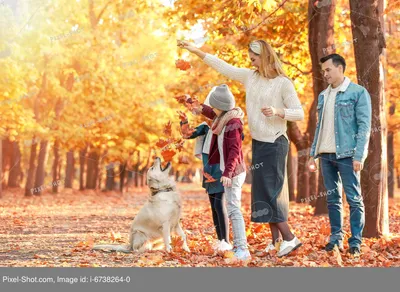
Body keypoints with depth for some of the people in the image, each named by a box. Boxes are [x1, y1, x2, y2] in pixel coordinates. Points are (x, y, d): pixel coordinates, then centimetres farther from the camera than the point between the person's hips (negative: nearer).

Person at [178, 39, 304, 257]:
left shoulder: (283, 83, -11)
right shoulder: (250, 76, 7)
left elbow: (299, 113, -10)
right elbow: (222, 66, 12)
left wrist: (277, 111, -27)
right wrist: (195, 50, 12)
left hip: (275, 144, -7)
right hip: (258, 142, 7)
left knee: (268, 192, -11)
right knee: (264, 192, 7)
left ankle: (289, 238, -7)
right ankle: (276, 239, 12)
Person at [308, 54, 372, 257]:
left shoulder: (358, 93, -3)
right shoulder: (323, 96, 15)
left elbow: (364, 126, -8)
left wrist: (358, 156, -15)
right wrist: (313, 154, 12)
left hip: (346, 155, -6)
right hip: (326, 155, 6)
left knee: (354, 199, -3)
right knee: (332, 199, 9)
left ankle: (355, 241, 2)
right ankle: (336, 238, 16)